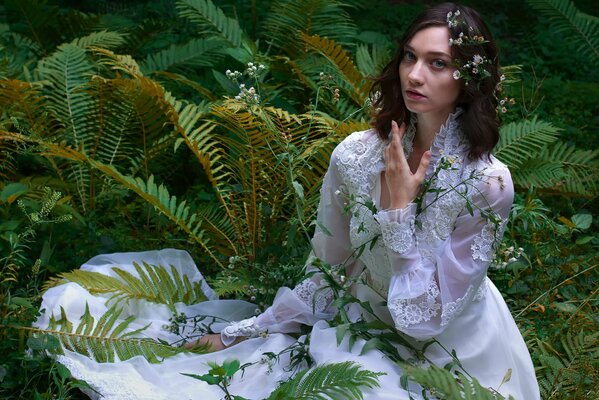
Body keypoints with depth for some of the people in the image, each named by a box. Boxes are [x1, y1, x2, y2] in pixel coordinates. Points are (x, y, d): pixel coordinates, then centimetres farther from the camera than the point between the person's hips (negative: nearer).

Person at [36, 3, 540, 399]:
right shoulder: (355, 155, -12)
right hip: (358, 328, 2)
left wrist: (398, 211, -26)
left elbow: (425, 317, -21)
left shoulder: (488, 183, -23)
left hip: (447, 348, -2)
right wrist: (242, 333, -2)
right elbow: (327, 273, 0)